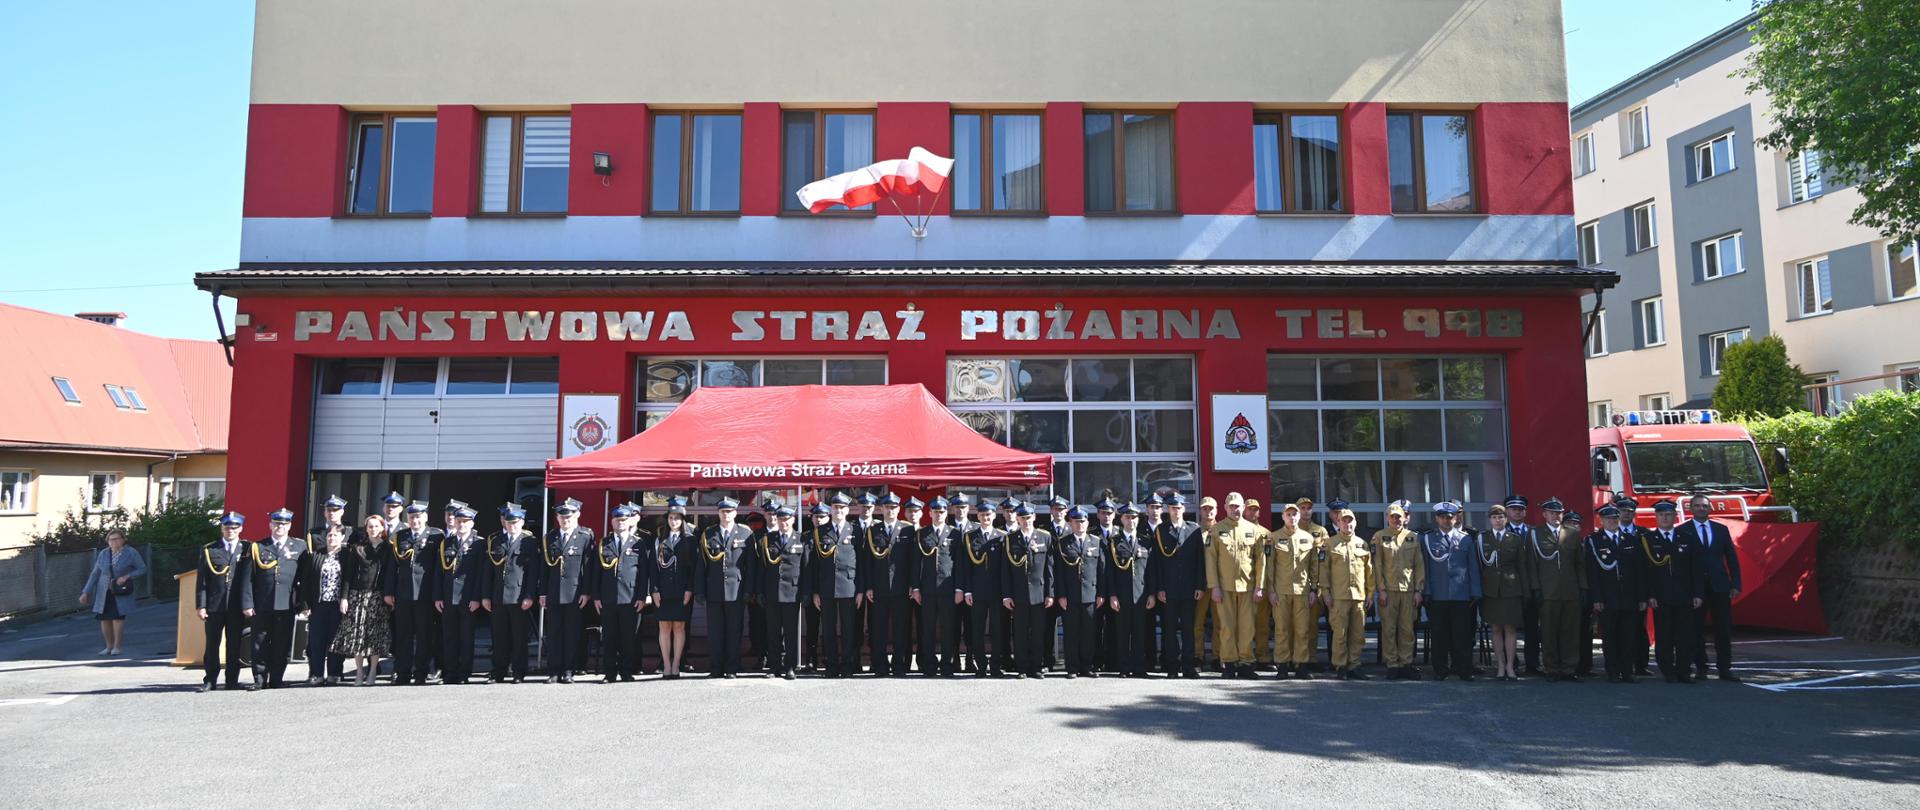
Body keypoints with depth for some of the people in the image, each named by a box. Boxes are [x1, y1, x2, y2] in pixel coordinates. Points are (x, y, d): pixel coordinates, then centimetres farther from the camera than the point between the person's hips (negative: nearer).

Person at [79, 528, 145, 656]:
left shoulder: (131, 553, -8)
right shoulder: (103, 554, 1)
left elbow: (142, 569, -2)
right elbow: (95, 573, 5)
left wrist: (127, 576, -18)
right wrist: (86, 592, 2)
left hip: (121, 591, -3)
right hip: (104, 591, 3)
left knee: (118, 616, -12)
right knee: (104, 618, 1)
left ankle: (117, 646, -2)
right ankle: (109, 646, 16)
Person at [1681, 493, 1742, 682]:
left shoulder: (1721, 529, 10)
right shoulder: (1681, 531, -1)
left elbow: (1732, 558, 10)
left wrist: (1736, 584, 2)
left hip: (1720, 586, 3)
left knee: (1724, 629, 3)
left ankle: (1725, 669, 9)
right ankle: (1700, 668, 11)